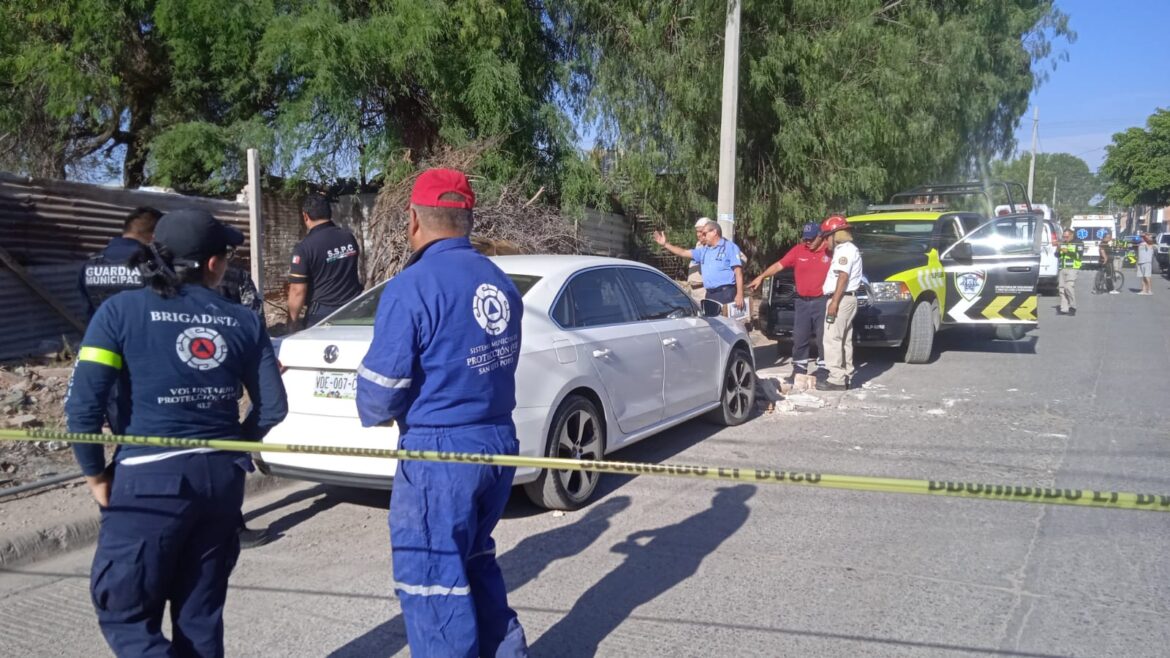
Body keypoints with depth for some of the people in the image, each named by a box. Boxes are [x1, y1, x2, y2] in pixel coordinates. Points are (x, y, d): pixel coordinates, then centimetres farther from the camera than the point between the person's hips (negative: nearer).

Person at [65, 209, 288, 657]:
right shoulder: (243, 320, 3)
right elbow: (272, 406, 6)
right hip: (223, 478, 4)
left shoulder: (122, 311, -5)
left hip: (151, 479, -4)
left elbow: (83, 404, -9)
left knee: (124, 612, 11)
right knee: (201, 613, 17)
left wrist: (96, 475, 3)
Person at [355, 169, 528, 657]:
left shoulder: (411, 287, -17)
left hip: (441, 452, -8)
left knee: (433, 584, 6)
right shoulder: (500, 283, 5)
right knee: (475, 563, 25)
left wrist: (374, 415, 6)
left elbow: (381, 389, -15)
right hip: (499, 441, 8)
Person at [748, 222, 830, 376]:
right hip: (802, 302, 3)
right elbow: (779, 265, 2)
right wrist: (761, 277, -7)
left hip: (821, 302, -3)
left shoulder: (829, 252, -4)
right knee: (799, 338, 7)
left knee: (823, 338, 2)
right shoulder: (798, 250, 3)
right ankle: (799, 369, 16)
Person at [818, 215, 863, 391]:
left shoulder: (845, 250, -12)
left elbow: (843, 277, -21)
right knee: (844, 340, 14)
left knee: (832, 339, -11)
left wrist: (834, 302, -25)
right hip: (847, 299, 11)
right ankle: (845, 376, 19)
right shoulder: (848, 249, 20)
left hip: (841, 299, -11)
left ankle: (836, 379, -12)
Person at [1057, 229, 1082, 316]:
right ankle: (1064, 309, 4)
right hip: (1062, 268, 6)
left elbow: (1079, 255, -11)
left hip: (1072, 268, -6)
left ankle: (1073, 307, -4)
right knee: (1062, 288, 1)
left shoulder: (1078, 243, 2)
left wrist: (1068, 252, -19)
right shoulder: (1062, 243, 18)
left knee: (1069, 287, -16)